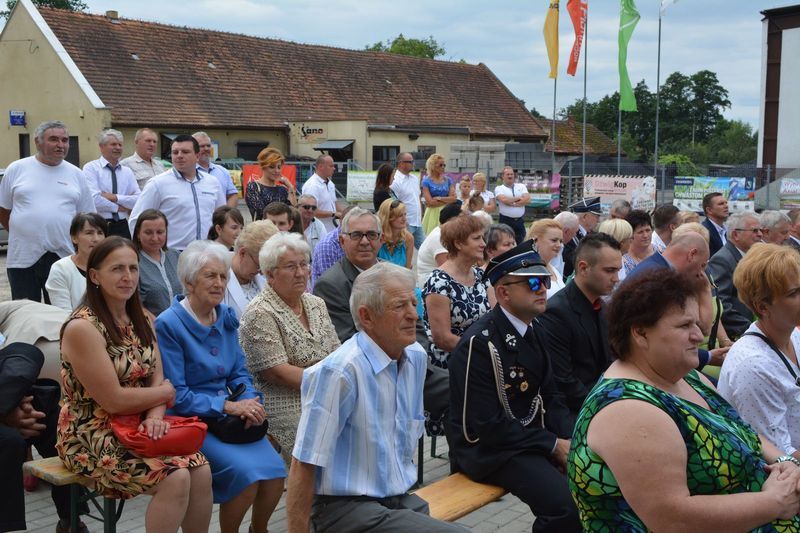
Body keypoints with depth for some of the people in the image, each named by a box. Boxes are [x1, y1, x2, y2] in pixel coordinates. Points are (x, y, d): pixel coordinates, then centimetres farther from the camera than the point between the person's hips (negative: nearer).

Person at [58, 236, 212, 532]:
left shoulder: (142, 320, 8)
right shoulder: (82, 327, -17)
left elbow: (158, 380, 3)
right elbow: (114, 400, -19)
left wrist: (155, 416, -18)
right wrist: (165, 393, -4)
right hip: (92, 435, -7)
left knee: (201, 470, -16)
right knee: (175, 477, -24)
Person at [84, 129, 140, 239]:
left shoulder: (127, 171, 13)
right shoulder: (91, 168, -1)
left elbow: (139, 200, 1)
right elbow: (94, 200, -14)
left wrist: (116, 197, -11)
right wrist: (118, 207, -5)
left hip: (123, 226, 4)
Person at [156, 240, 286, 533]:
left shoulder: (226, 317, 9)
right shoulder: (168, 324, -10)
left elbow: (240, 372, 11)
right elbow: (175, 394, -13)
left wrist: (250, 401, -10)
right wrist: (228, 406, -19)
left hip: (231, 416, 6)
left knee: (275, 470, -15)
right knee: (247, 473, -24)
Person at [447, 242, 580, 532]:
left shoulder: (535, 331, 7)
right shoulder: (479, 343, -20)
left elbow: (549, 396, 13)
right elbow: (487, 424, -21)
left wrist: (568, 440, -5)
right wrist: (554, 444, -17)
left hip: (532, 433, 8)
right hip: (487, 446, -8)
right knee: (567, 502, -25)